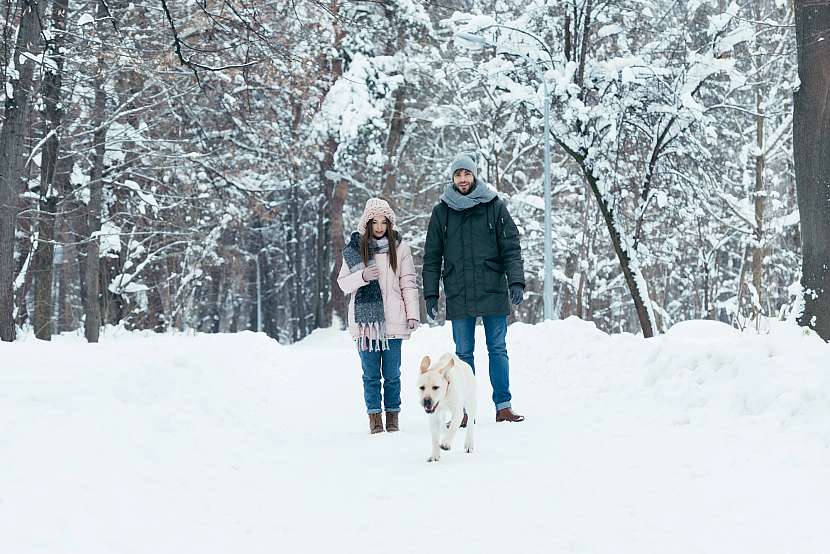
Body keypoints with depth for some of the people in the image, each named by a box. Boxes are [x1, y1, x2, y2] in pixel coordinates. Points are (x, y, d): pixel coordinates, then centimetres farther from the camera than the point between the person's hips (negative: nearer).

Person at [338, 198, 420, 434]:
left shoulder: (399, 248, 5)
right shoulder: (355, 249, 6)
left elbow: (408, 284, 7)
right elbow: (342, 283, 8)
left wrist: (413, 314, 1)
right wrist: (362, 276, -11)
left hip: (392, 320, 0)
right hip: (365, 319, 0)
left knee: (392, 373, 2)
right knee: (371, 373, 2)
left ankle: (393, 416, 12)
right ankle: (374, 417, 8)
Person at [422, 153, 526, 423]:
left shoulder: (494, 206, 3)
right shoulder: (441, 212, 6)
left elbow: (511, 248, 0)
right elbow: (432, 257, 8)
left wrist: (516, 282, -12)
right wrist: (430, 295, 2)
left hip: (493, 292, -1)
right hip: (458, 296, 1)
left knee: (498, 350, 3)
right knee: (463, 354, 5)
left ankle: (503, 406, 7)